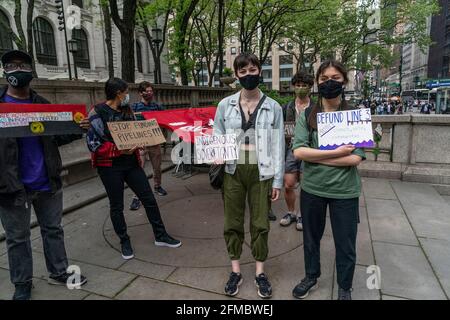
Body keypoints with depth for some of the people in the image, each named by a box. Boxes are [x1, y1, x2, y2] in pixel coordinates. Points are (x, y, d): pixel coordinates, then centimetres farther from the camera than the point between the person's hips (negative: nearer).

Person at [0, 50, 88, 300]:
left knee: (53, 230, 14)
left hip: (47, 182, 3)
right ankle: (22, 284, 27)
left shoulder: (43, 105, 9)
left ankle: (58, 273, 30)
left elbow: (56, 138, 11)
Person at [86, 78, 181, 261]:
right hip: (109, 166, -5)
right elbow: (93, 143, -15)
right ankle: (124, 242, 26)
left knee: (149, 199, 5)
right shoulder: (98, 113, -10)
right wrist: (119, 150, -24)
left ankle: (160, 236, 20)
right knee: (116, 206, 8)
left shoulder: (127, 110, 9)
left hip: (131, 162, 5)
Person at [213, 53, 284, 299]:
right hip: (233, 172, 1)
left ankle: (260, 273, 29)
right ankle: (235, 271, 29)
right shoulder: (225, 105, 2)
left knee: (260, 224, 9)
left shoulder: (273, 107, 0)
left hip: (261, 173, -1)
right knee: (233, 223, 10)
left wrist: (277, 181, -1)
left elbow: (278, 146, 1)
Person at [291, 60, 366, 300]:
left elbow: (356, 158, -14)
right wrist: (336, 152, -19)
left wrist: (315, 156, -16)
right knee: (311, 237, 20)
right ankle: (311, 276, 45)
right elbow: (298, 151, -14)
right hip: (311, 189, 2)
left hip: (345, 191, -1)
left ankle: (345, 288, 39)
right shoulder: (306, 116, -2)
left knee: (345, 244, 13)